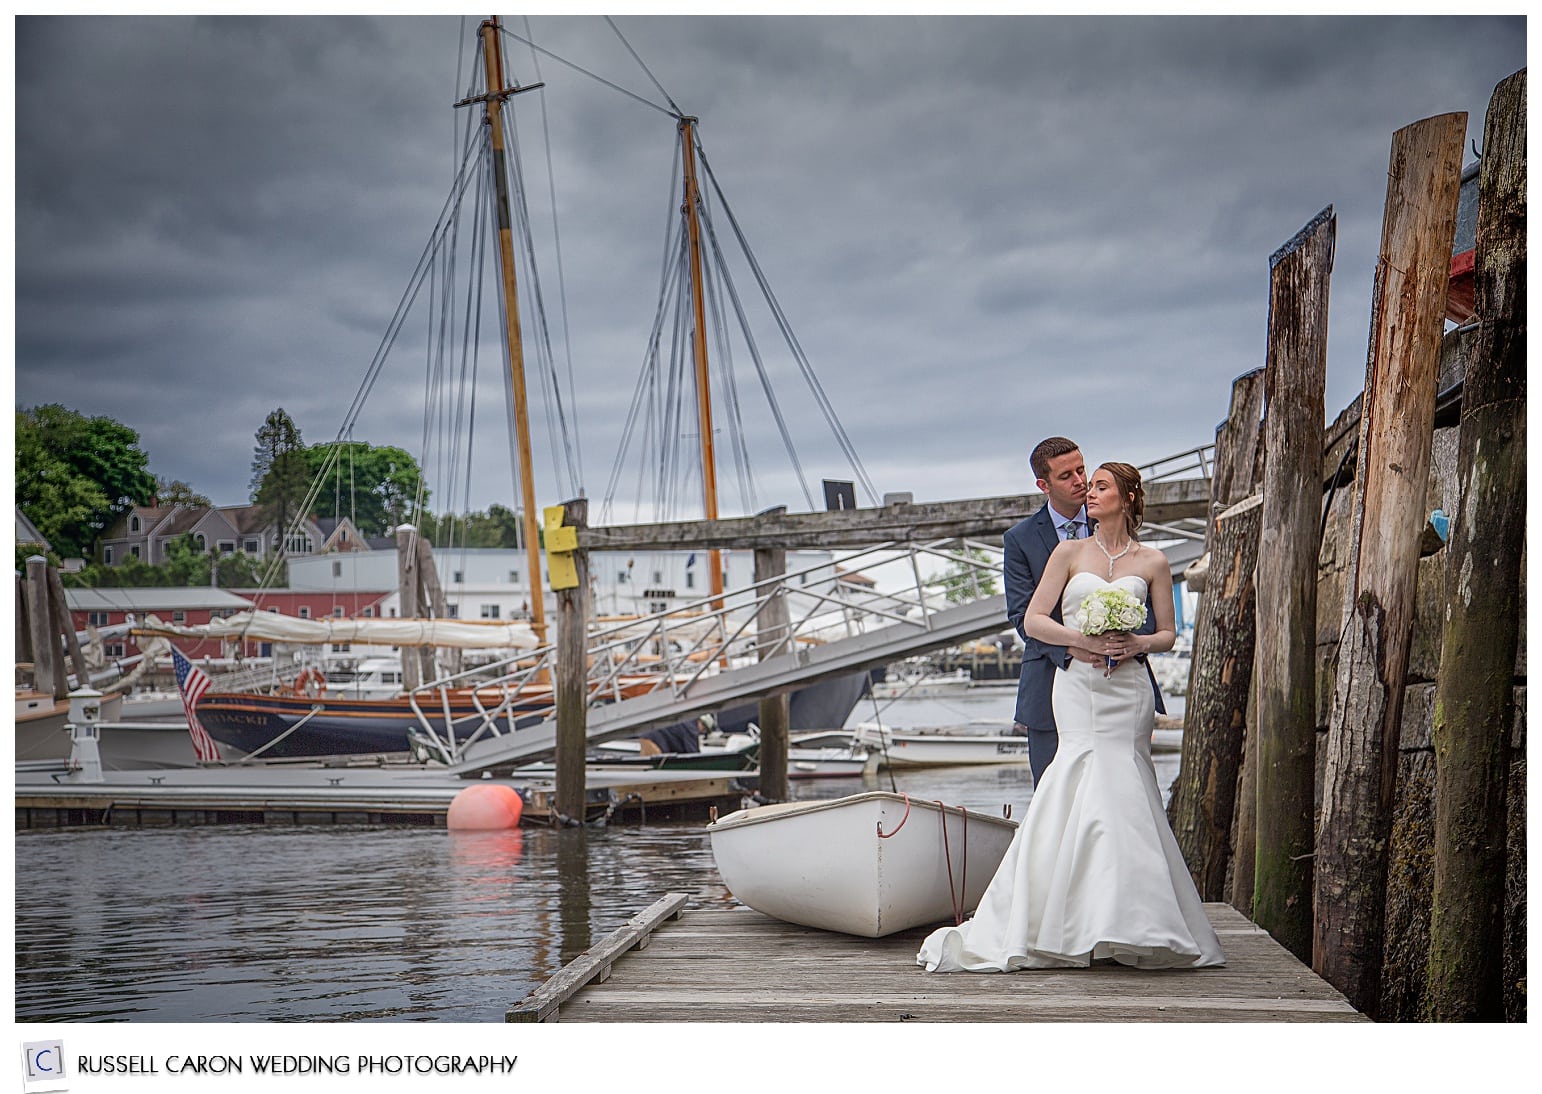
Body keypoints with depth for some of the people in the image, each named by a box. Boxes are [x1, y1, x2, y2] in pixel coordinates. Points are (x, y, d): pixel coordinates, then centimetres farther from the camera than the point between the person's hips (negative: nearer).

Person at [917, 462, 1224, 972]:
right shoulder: (1069, 552, 8)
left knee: (1120, 792, -7)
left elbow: (1168, 634, 12)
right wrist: (1083, 639, -12)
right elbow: (1033, 620, 2)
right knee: (1090, 790, -12)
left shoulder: (1152, 562, 10)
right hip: (1077, 685, 0)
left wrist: (1137, 643, -9)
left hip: (1127, 689, 1)